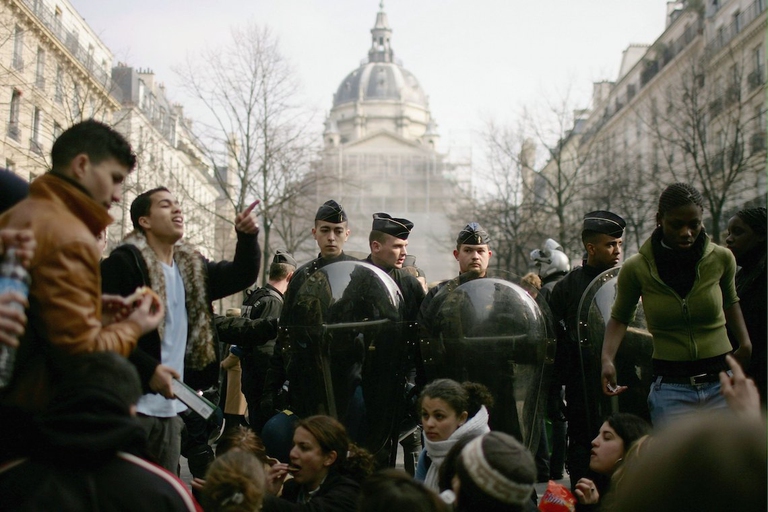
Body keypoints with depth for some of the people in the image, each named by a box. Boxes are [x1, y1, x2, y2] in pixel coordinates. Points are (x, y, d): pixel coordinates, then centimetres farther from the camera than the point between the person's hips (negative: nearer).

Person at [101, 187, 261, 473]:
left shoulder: (191, 267, 15)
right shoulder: (125, 262, -8)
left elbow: (242, 275, 15)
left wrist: (247, 236, -2)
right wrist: (149, 369, -21)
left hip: (171, 406, 8)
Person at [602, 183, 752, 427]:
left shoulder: (721, 259, -1)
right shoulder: (636, 269, -5)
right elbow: (619, 317, 9)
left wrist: (744, 341, 8)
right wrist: (607, 359, -7)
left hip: (722, 382, 1)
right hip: (670, 390, -1)